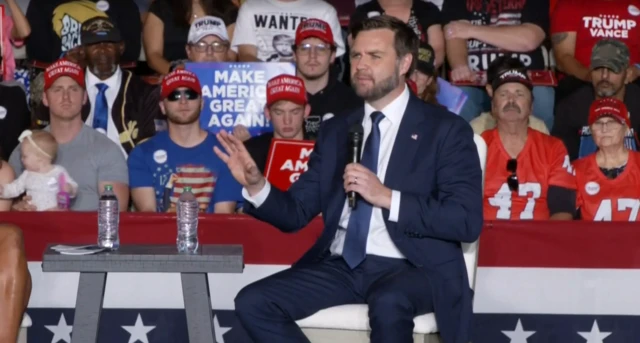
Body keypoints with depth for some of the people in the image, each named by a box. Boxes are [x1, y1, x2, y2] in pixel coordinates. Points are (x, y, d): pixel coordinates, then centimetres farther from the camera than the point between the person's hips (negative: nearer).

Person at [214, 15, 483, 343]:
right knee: (253, 302, -16)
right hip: (340, 265, 5)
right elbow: (296, 213, 13)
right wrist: (255, 185, -8)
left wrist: (386, 197, -18)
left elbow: (467, 221, -10)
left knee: (388, 304, -39)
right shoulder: (335, 131, 16)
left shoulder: (445, 129, 0)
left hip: (412, 267, -5)